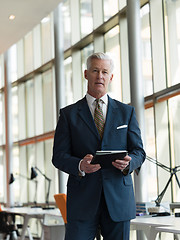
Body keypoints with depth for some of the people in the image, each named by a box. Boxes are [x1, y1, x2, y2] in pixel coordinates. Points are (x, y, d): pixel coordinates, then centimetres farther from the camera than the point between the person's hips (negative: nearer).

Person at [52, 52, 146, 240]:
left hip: (119, 200, 2)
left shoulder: (126, 112, 14)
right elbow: (59, 156, 3)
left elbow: (139, 151, 11)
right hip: (82, 200, -1)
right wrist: (79, 166, -18)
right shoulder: (68, 114, 9)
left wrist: (128, 163, -13)